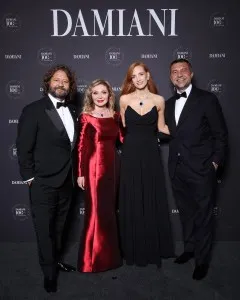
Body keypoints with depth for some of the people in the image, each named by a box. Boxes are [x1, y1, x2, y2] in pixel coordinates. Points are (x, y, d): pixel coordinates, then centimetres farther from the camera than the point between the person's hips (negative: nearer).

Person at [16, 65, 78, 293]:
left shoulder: (71, 111, 8)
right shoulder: (33, 110, -10)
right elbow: (23, 147, -11)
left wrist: (74, 173, 9)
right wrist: (30, 177, -11)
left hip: (66, 181, 6)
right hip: (43, 182, -5)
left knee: (58, 227, 21)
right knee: (44, 229, 8)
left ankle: (56, 260, 41)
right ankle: (49, 272, 26)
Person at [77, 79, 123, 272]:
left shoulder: (116, 116, 10)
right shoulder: (86, 117, -4)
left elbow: (123, 141, 6)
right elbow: (82, 147, -7)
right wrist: (81, 173, -9)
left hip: (113, 165, 5)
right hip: (94, 166, -5)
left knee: (111, 209, 14)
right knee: (97, 211, 3)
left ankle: (110, 254, 31)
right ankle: (94, 259, 20)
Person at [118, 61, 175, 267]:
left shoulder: (159, 100, 1)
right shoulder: (124, 99, 1)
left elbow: (161, 127, 8)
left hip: (151, 154, 0)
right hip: (131, 154, 0)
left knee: (153, 200, 7)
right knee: (132, 202, 6)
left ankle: (154, 248, 26)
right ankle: (134, 250, 23)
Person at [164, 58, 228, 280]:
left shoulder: (207, 99, -5)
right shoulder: (169, 104, 12)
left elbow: (221, 134, -5)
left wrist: (216, 161, -10)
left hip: (201, 168, -5)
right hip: (177, 169, 6)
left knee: (203, 215, 6)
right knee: (186, 212, 18)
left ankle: (202, 259, 22)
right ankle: (190, 248, 36)